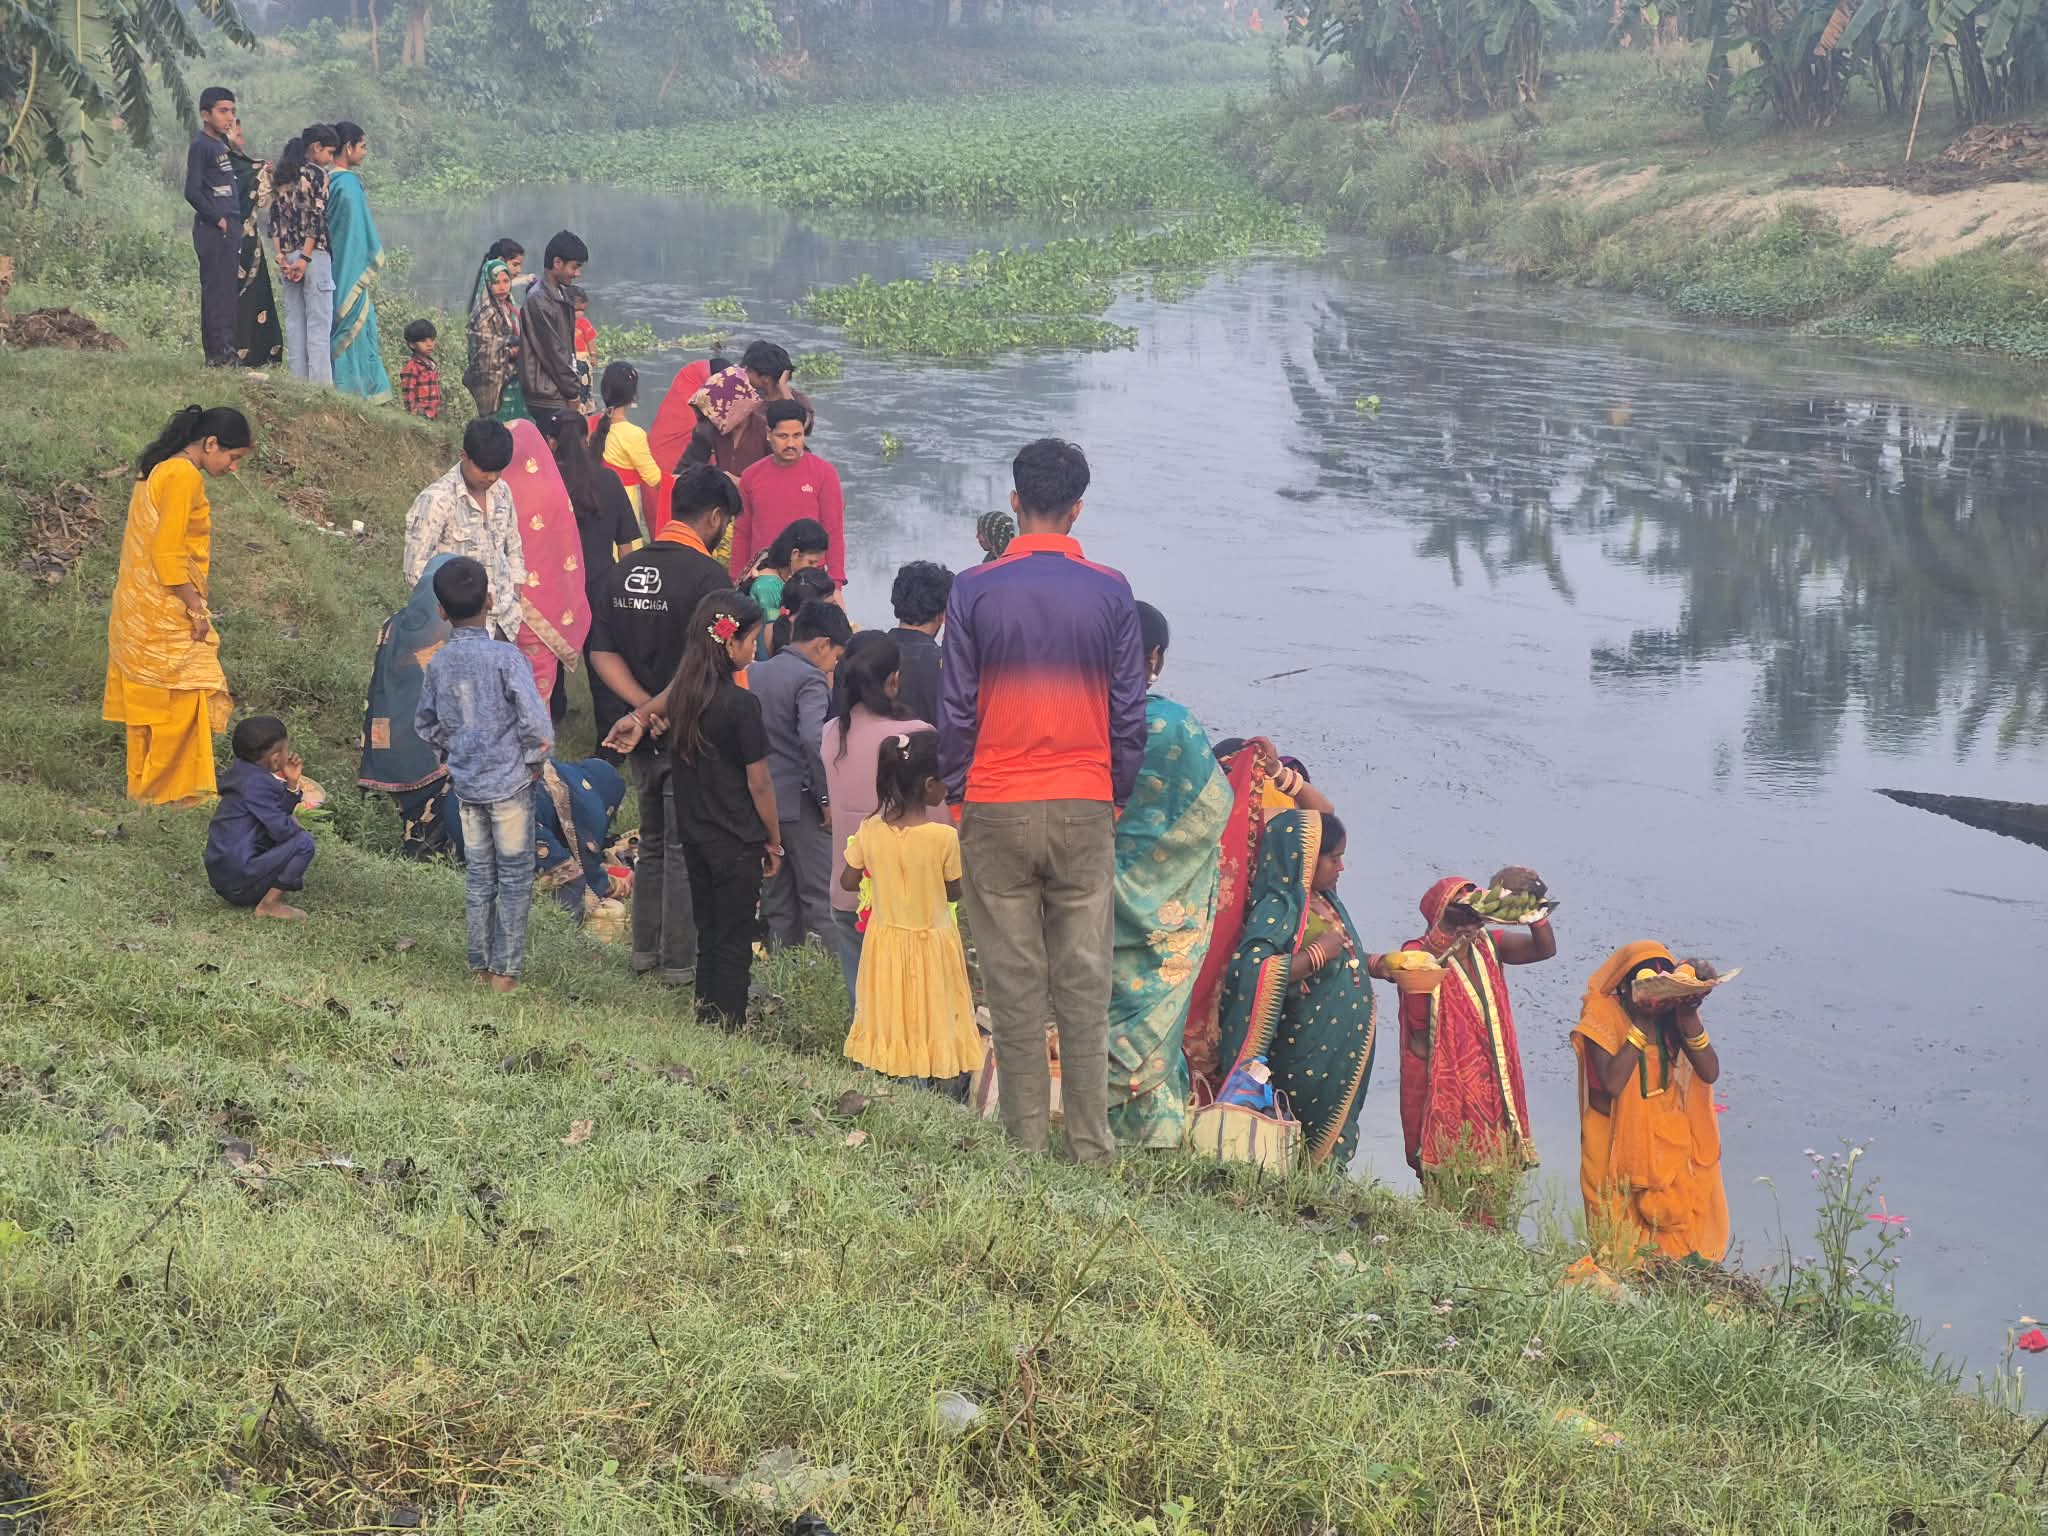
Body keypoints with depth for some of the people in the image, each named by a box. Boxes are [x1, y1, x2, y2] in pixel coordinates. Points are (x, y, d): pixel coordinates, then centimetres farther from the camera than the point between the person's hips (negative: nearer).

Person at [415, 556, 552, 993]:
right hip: (509, 784, -5)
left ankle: (481, 963, 22)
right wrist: (534, 761, -4)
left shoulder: (440, 662, 0)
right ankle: (505, 970, 8)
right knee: (515, 876, 6)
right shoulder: (505, 657, -17)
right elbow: (535, 721, -20)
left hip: (466, 785, 5)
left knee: (479, 875, 16)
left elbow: (425, 722, 11)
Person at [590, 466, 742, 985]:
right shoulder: (708, 576, -18)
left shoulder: (623, 570, 4)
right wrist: (648, 716, -18)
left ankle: (646, 950, 27)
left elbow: (601, 654, 1)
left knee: (652, 842, 20)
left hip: (647, 736, 7)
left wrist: (643, 707, -9)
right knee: (686, 849, 4)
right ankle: (681, 961, 10)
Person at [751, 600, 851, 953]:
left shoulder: (755, 673, 10)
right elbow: (813, 738, -27)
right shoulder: (810, 679, -13)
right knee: (822, 898, -3)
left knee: (777, 902, 13)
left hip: (762, 800, 7)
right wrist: (826, 797, -19)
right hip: (800, 801, -7)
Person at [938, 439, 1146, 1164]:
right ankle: (1091, 1143, 5)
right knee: (1085, 982, 5)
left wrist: (958, 792, 11)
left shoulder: (975, 590, -3)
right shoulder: (1110, 593, -1)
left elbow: (954, 707, 0)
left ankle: (1025, 1140, 7)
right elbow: (1130, 710, 3)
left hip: (997, 806, -1)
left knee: (1013, 983, 5)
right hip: (1085, 806, 1)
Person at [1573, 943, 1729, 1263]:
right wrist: (1642, 1026, -27)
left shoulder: (1673, 1017, -1)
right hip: (1618, 1147, -4)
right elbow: (1611, 1084, -26)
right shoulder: (1604, 1016, -14)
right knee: (1624, 1243, -3)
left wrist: (1689, 1018, -22)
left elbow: (1710, 1072, -10)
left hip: (1671, 1144, 4)